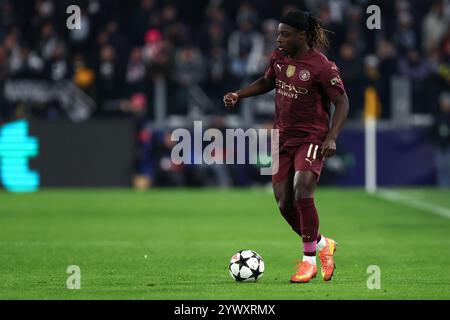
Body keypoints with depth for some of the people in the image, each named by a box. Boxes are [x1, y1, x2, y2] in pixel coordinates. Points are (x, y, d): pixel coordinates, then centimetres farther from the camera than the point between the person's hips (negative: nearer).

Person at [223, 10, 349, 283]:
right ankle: (323, 245, 27)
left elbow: (342, 103, -10)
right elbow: (267, 82, 25)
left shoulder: (321, 66, -15)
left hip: (311, 138, -7)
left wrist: (332, 138, -21)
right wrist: (239, 95, 11)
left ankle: (309, 258, -13)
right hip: (284, 138, 7)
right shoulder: (279, 57, 5)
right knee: (284, 204, 3)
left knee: (302, 192, -26)